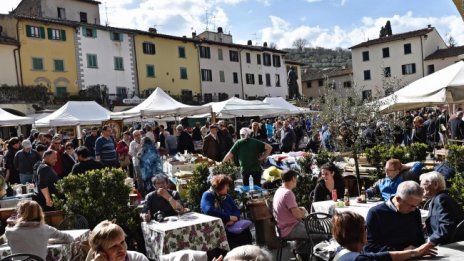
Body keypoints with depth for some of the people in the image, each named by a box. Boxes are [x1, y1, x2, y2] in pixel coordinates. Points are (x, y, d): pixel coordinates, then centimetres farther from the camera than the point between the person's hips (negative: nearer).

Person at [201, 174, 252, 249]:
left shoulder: (226, 196, 18)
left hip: (230, 226, 6)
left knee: (245, 232, -22)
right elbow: (209, 211, -20)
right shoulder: (207, 196, -4)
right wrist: (229, 217, -16)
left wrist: (233, 219, -10)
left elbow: (236, 210, 13)